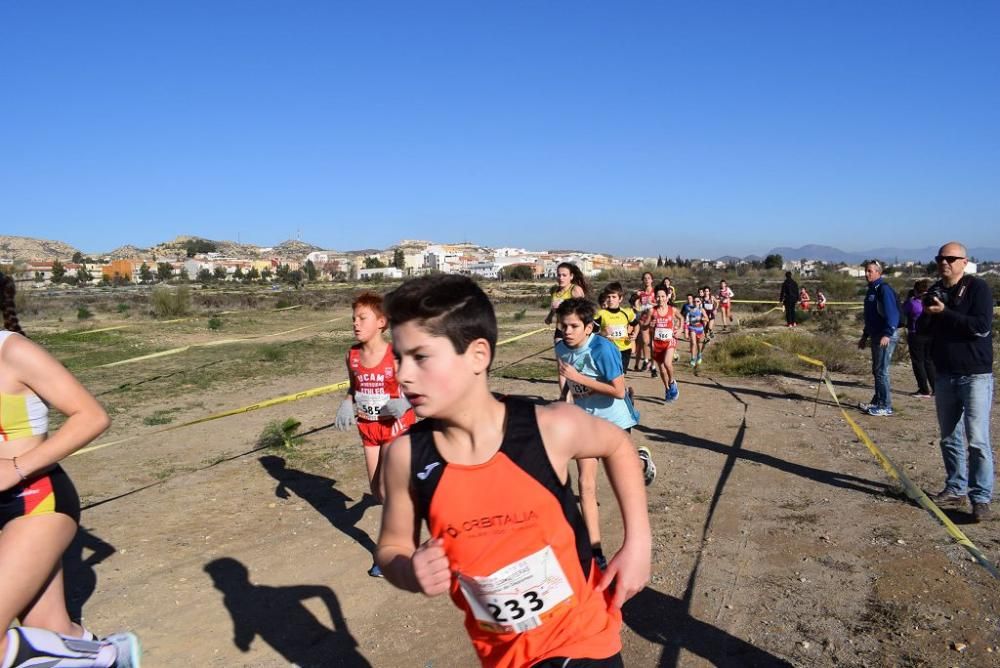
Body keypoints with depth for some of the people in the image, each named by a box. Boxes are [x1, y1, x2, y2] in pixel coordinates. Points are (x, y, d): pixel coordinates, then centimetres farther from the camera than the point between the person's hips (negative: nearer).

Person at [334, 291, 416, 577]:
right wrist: (346, 406, -9)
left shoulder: (395, 356, -21)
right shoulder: (352, 356, -6)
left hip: (396, 426, -5)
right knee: (376, 489, 13)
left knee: (386, 488, -4)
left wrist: (403, 404, -30)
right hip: (368, 427, 5)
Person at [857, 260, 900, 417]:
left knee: (882, 371, -7)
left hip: (886, 337, -9)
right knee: (876, 370, 14)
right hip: (875, 336, 10)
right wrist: (865, 336, 25)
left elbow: (892, 313, -21)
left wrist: (887, 334, -28)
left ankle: (885, 406, -2)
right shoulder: (871, 290, 16)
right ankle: (877, 402, 23)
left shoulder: (884, 289, -13)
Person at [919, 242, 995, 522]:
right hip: (944, 375, 7)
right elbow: (922, 329, 11)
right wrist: (927, 315, -9)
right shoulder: (935, 291, 11)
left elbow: (982, 326, -19)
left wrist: (944, 314, -20)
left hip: (975, 375, -6)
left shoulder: (977, 288, -8)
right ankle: (956, 489, 24)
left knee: (977, 440, -8)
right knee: (949, 439, 13)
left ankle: (981, 498, -1)